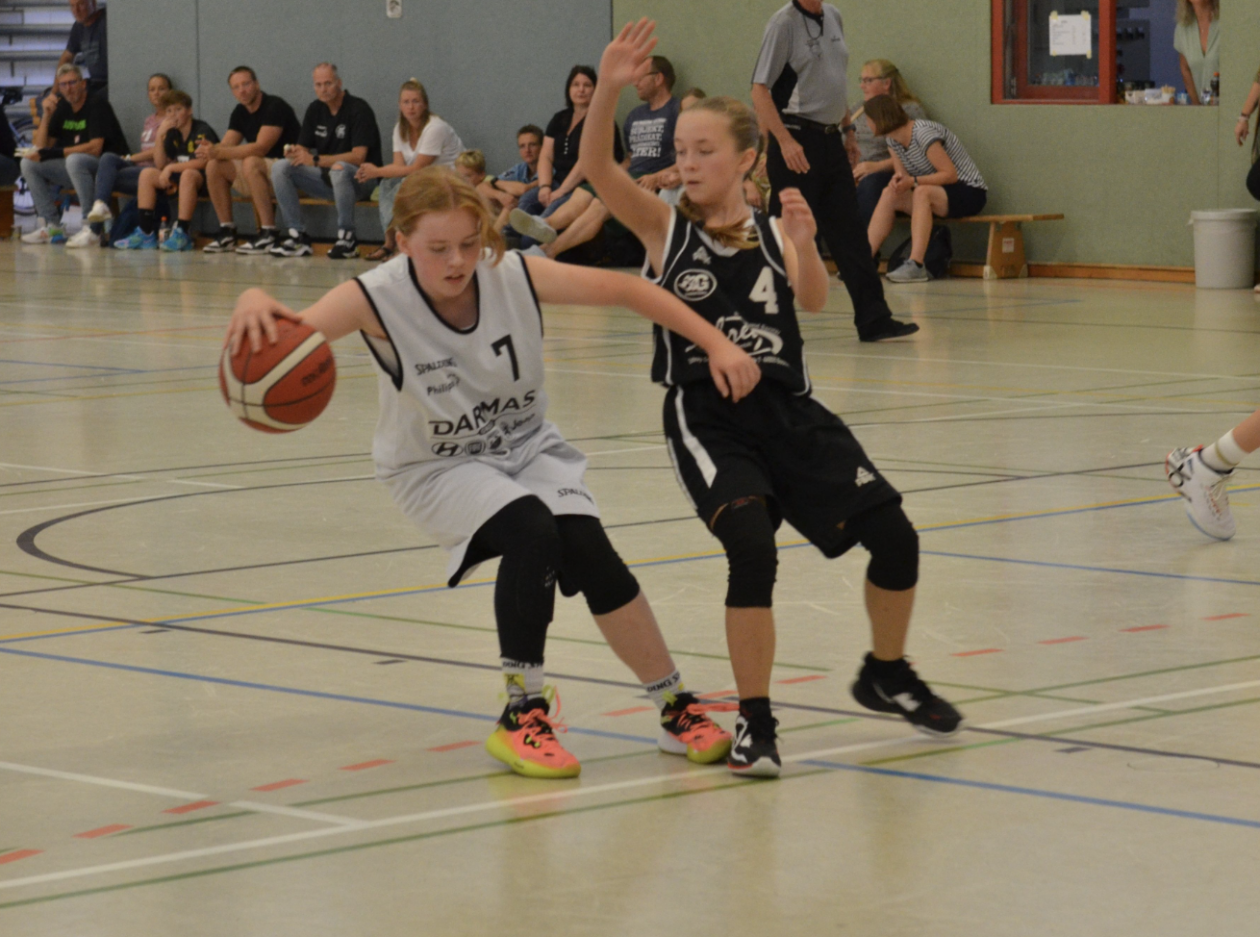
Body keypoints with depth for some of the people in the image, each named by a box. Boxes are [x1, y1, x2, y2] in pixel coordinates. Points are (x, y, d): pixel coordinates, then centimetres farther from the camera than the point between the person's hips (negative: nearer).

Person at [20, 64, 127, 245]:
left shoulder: (97, 105, -10)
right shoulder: (62, 107, 11)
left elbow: (95, 148, -20)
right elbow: (41, 147, 9)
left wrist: (56, 153, -19)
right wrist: (47, 115, -6)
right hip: (75, 168, 8)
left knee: (74, 160, -38)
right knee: (29, 163, -5)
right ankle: (52, 226, -10)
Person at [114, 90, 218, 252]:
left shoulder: (202, 131, -11)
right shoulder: (173, 134, 11)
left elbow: (202, 161, -23)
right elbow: (160, 164, 6)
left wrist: (171, 168, -20)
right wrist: (160, 137, -6)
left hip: (204, 179, -8)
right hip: (179, 180, 8)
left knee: (188, 174, -39)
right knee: (147, 174, -5)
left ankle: (182, 234, -39)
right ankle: (146, 233, -11)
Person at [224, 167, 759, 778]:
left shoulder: (515, 276, -20)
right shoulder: (378, 298, -27)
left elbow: (624, 290, -12)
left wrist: (716, 344, -15)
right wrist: (256, 306, -66)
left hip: (526, 446, 3)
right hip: (435, 469, -3)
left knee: (589, 553, -18)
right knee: (532, 532, -30)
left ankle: (676, 709, 2)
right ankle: (522, 717, -14)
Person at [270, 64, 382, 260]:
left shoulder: (358, 110, -13)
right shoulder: (315, 110, 8)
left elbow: (358, 157, -21)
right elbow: (302, 147, 9)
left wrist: (316, 160, -27)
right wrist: (295, 153, -18)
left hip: (360, 179, -7)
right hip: (326, 177, 7)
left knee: (339, 169, -41)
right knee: (279, 167, -12)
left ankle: (347, 237, -26)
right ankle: (297, 235, -15)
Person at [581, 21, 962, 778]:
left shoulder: (774, 233, 7)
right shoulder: (665, 226, 1)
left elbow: (815, 302, -9)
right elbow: (597, 168, -14)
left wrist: (804, 246, -29)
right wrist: (610, 89, -30)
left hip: (788, 411, 3)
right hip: (708, 421, -3)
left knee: (894, 536, 0)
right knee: (754, 551, -26)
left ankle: (887, 676, 28)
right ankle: (755, 723, -10)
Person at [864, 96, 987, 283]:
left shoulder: (923, 133, -21)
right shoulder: (893, 141, 5)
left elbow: (950, 174, -23)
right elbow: (901, 174, 3)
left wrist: (913, 182, -29)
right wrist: (898, 181, -21)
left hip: (970, 193, -8)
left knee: (922, 193, -35)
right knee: (889, 195, -13)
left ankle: (916, 265, -44)